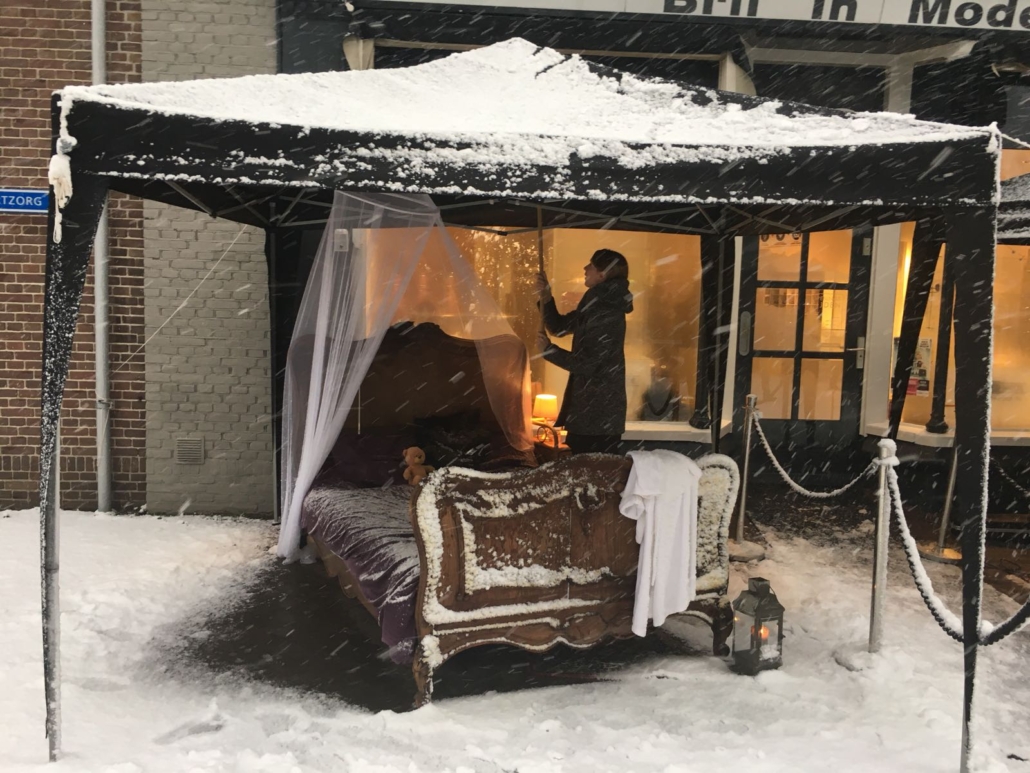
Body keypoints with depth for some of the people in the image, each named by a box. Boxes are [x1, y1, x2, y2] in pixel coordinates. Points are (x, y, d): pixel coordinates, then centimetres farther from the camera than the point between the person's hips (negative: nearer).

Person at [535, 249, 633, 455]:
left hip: (599, 411, -10)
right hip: (588, 404, 10)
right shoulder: (595, 305, 11)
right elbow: (559, 327, 19)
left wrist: (548, 350, -11)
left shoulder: (608, 314, -20)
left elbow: (586, 364, -23)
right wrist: (545, 297, 3)